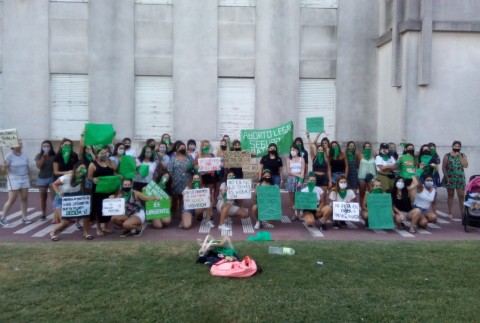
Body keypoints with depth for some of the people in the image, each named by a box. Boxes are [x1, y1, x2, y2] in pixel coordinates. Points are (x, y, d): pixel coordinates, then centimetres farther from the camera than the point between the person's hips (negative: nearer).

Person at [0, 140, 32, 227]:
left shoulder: (25, 154, 4)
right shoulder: (9, 155, -9)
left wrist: (29, 177, 11)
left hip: (24, 179, 5)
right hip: (14, 179, -5)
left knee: (24, 198, 4)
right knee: (12, 200, -5)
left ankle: (24, 217, 11)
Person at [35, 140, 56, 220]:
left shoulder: (54, 156, -2)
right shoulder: (39, 155, 2)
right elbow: (38, 166, -11)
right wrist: (43, 157, -18)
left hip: (52, 178, -3)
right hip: (42, 178, 3)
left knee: (54, 197, -13)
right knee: (43, 198, 11)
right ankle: (43, 214, 21)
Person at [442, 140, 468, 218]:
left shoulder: (463, 155, 6)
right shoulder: (447, 155, 1)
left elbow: (466, 165, -7)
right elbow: (443, 167, -2)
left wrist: (460, 156, -11)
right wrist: (446, 177, -11)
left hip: (460, 179, 1)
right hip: (450, 178, -1)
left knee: (461, 196, -1)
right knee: (450, 195, 6)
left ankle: (462, 213, 5)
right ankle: (450, 212, 13)